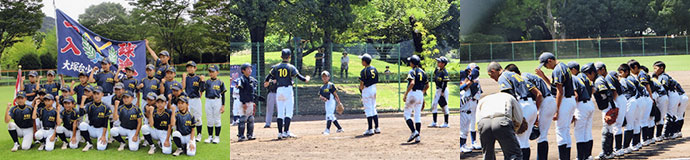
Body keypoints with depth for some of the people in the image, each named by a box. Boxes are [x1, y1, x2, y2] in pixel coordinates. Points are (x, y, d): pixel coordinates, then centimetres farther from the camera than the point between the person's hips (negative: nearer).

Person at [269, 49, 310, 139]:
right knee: (289, 112, -1)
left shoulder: (276, 67, 5)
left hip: (279, 90, 3)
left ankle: (280, 133, 3)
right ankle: (286, 132, -11)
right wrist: (306, 79, 10)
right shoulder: (291, 67, -3)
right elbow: (299, 77, -8)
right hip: (288, 90, -3)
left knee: (280, 113, 7)